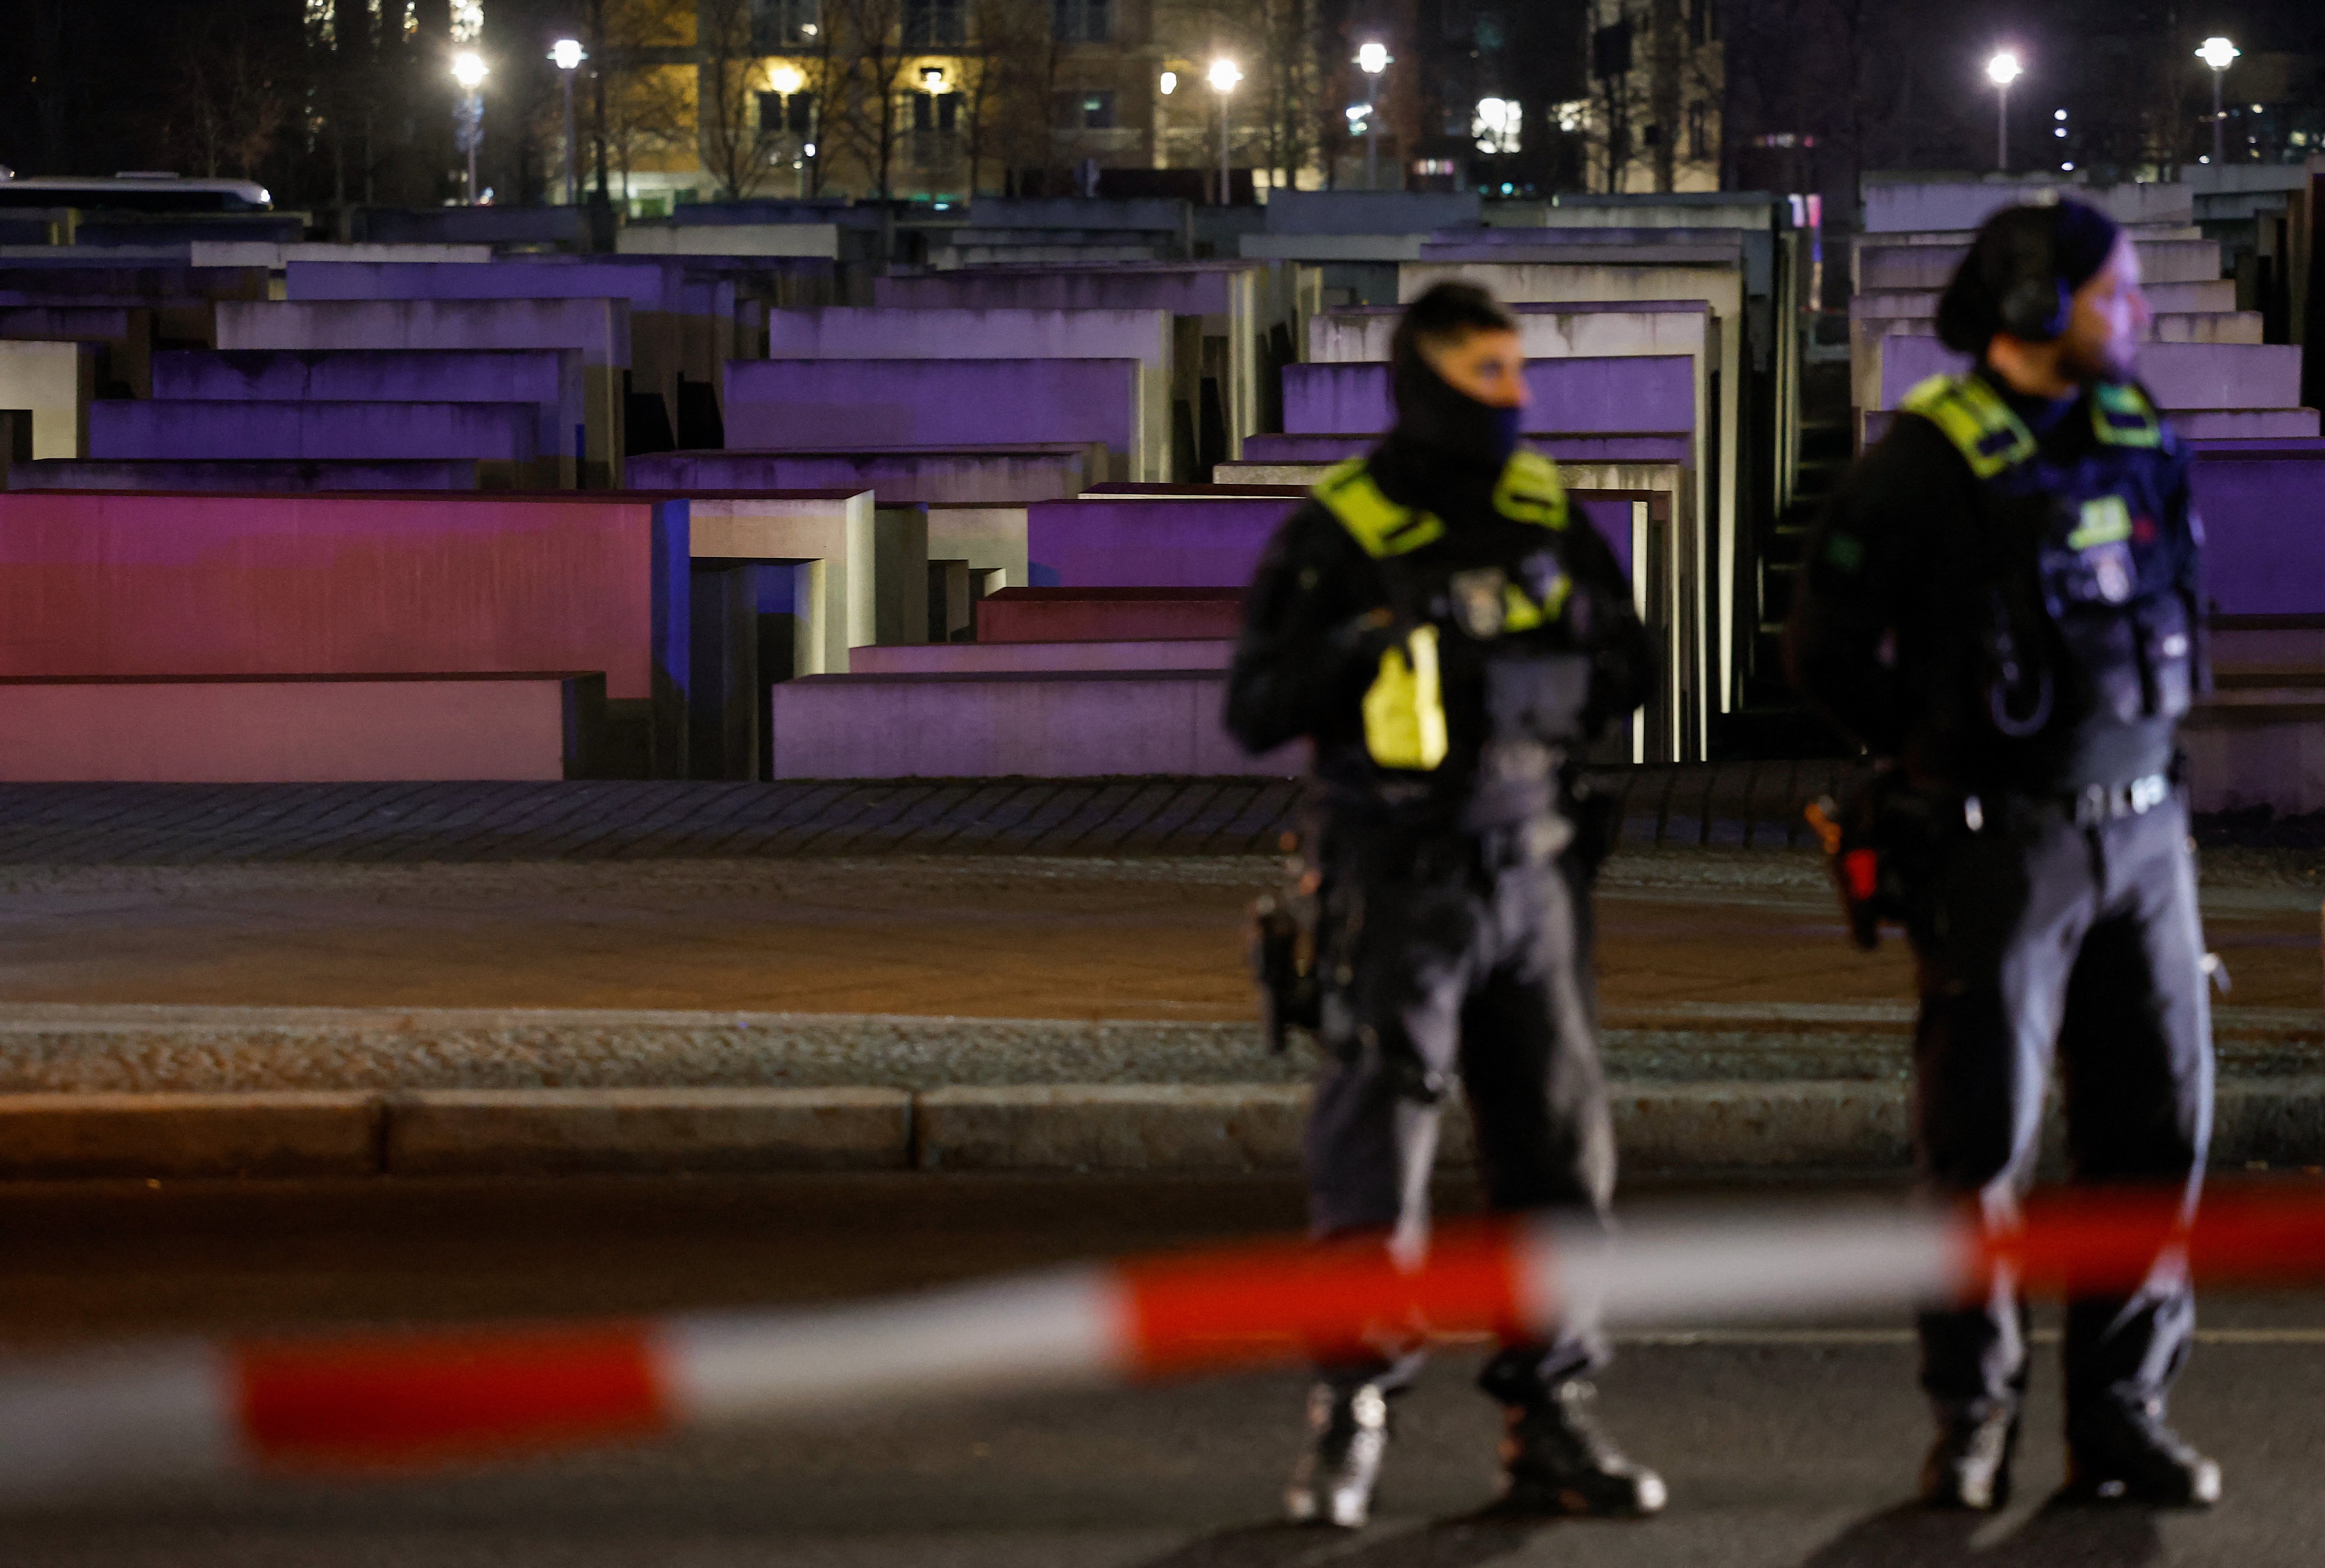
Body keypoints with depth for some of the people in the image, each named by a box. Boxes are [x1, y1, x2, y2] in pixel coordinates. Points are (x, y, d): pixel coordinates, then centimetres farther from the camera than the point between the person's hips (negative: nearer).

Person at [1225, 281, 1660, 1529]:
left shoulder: (1545, 515, 9)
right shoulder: (1334, 536, -5)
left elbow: (1629, 674, 15)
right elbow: (1255, 711, -8)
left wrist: (1578, 652, -7)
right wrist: (1369, 640, -22)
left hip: (1530, 874, 5)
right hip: (1396, 885, -5)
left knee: (1560, 1146, 5)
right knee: (1375, 1141, -7)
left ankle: (1547, 1425, 14)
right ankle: (1347, 1422, 4)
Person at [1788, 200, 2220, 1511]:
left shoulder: (2138, 436, 6)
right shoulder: (1926, 465, -11)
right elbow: (1829, 654, -3)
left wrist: (2139, 753, 15)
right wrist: (1947, 764, 6)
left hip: (2144, 828, 6)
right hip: (2005, 846, -6)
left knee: (2159, 1121, 6)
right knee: (1985, 1135, -1)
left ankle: (2123, 1415, 15)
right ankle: (1975, 1422, 10)